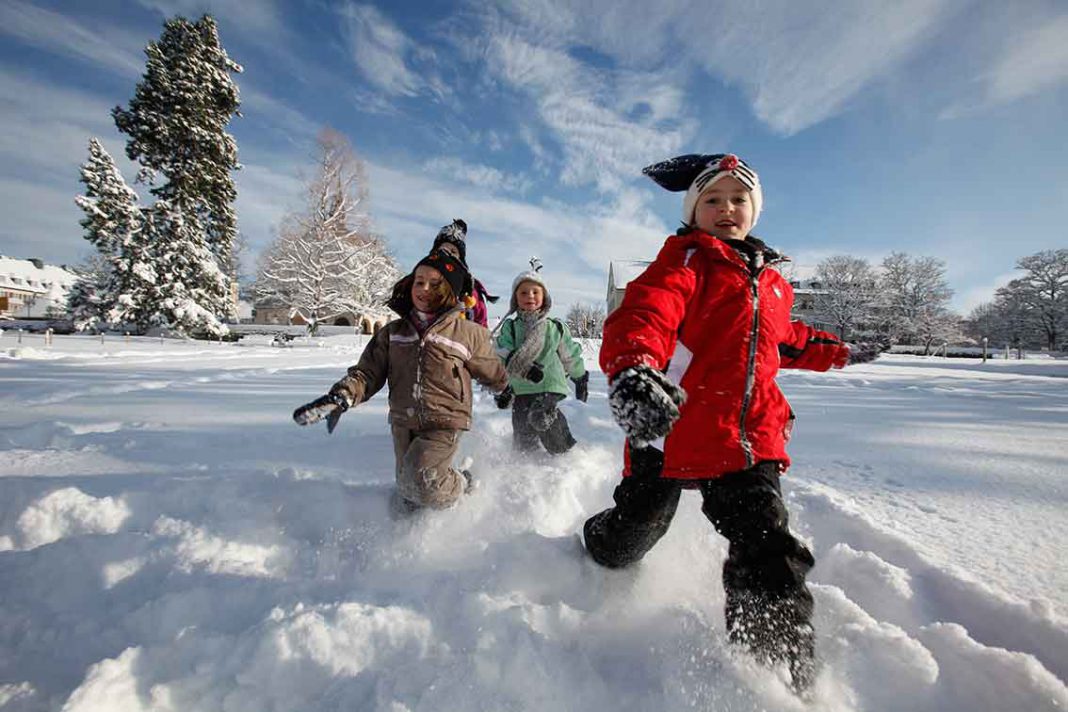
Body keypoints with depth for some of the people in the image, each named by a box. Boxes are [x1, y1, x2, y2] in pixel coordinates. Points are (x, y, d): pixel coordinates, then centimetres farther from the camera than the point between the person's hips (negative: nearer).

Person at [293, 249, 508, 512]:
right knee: (407, 501, 13)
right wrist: (340, 397, -17)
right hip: (403, 424, 5)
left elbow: (494, 376, 7)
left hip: (444, 424, -4)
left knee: (419, 481, -22)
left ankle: (461, 486, 7)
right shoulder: (392, 332, 4)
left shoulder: (468, 333, -7)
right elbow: (368, 373, 0)